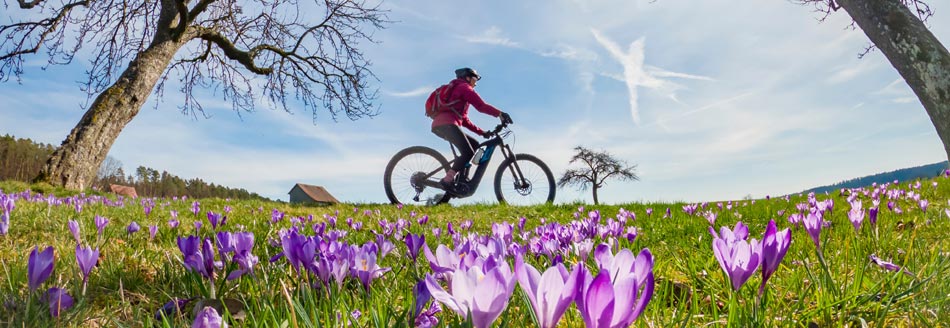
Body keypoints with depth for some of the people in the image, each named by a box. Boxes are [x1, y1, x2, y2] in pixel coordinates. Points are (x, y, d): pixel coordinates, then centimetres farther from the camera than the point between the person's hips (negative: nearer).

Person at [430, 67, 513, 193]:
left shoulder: (456, 89, 36)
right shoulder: (464, 87, 7)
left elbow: (464, 120, 31)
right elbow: (481, 105, -12)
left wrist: (482, 132, 23)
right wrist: (500, 114, -20)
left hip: (438, 126, 10)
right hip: (447, 123, -10)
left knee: (474, 144, 13)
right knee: (468, 153, -17)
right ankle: (447, 180, -25)